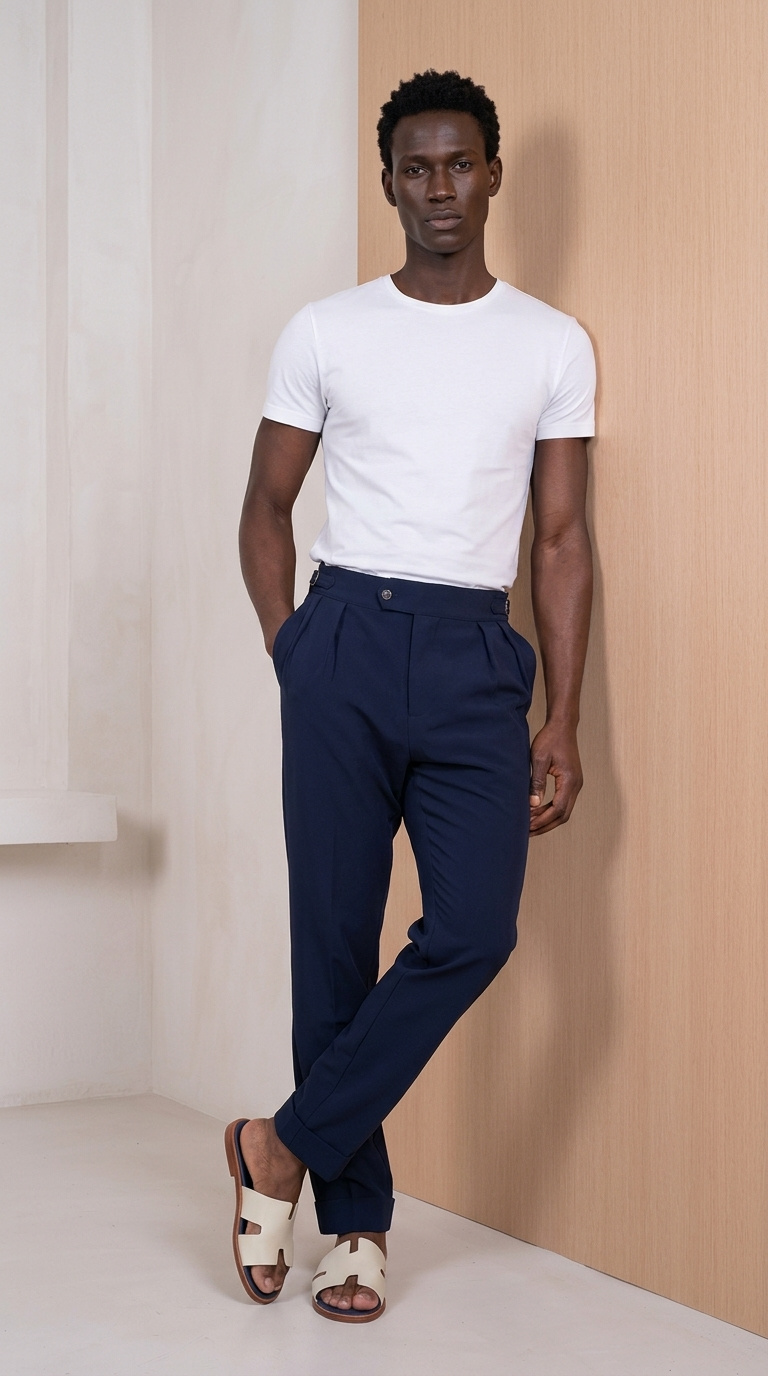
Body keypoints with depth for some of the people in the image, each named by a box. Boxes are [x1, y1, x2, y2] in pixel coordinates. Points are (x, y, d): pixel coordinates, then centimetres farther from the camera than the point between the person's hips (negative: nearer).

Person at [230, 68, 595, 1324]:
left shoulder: (554, 346, 8)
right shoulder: (324, 334, 7)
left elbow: (564, 539, 7)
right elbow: (267, 506, 13)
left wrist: (563, 727, 2)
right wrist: (287, 653, 1)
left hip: (475, 656, 0)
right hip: (347, 639, 0)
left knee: (475, 930, -13)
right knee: (334, 936, 2)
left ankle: (286, 1148, 5)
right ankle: (355, 1220, 15)